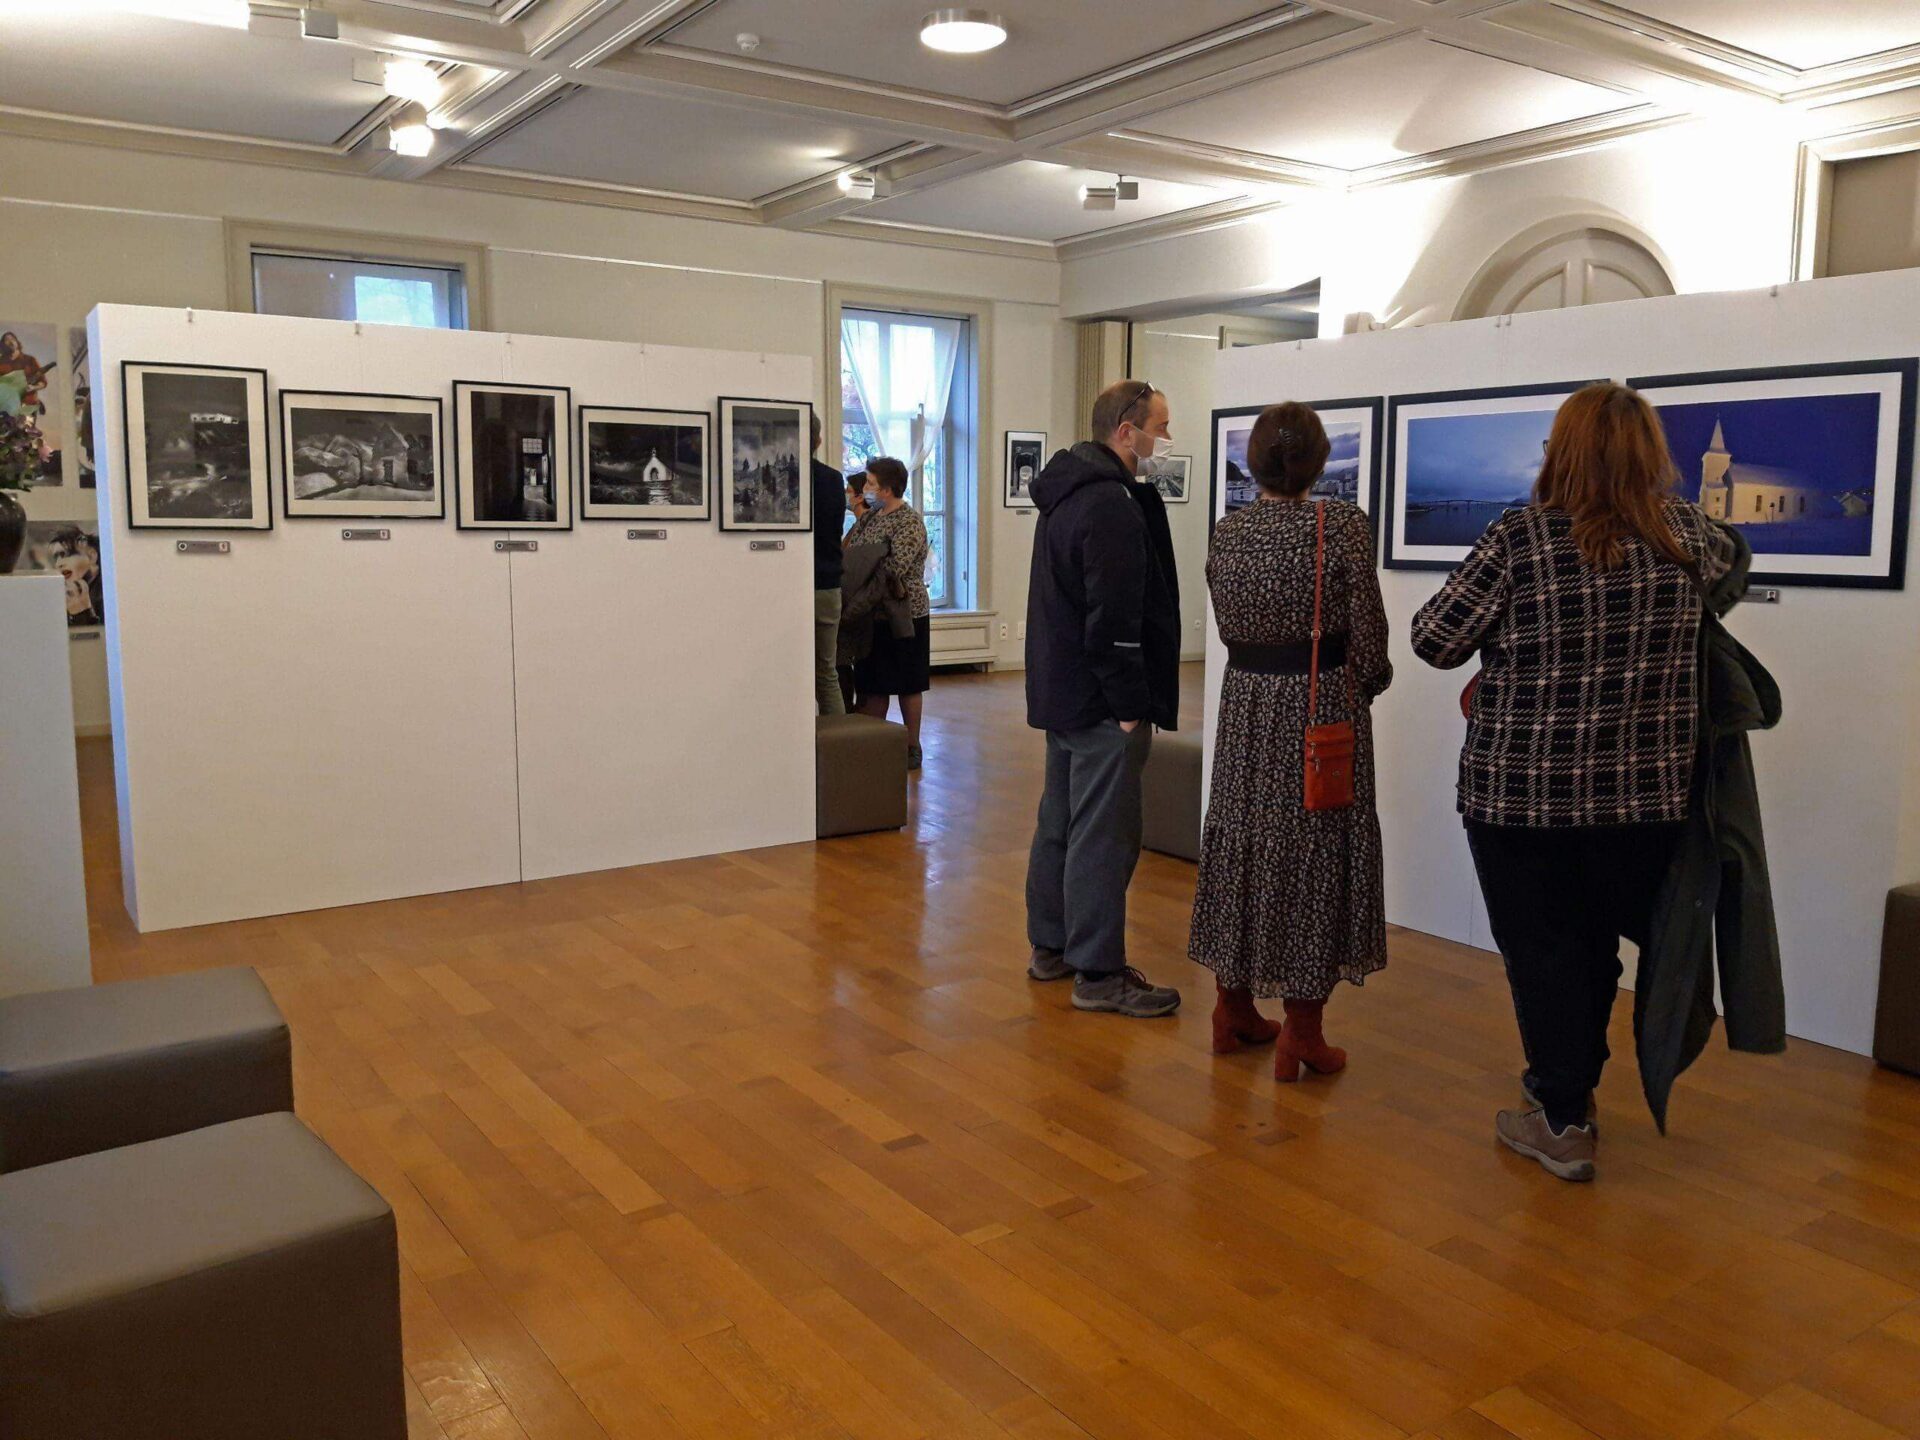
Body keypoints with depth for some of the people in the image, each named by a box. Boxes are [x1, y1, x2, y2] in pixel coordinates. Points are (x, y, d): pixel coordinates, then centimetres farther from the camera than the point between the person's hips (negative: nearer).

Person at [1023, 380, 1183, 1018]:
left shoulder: (1064, 493, 14)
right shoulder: (1111, 506, -19)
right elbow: (1113, 622, -23)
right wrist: (1132, 706, -18)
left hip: (1060, 694, 11)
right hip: (1099, 702, -11)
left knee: (1060, 822, 17)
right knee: (1104, 836, -4)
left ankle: (1051, 946, 28)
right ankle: (1099, 973, 2)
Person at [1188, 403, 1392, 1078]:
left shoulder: (1227, 531, 1)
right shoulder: (1343, 524, -12)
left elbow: (1230, 626, 3)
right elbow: (1366, 631, -11)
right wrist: (1370, 683, 8)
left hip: (1245, 700, 5)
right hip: (1321, 703, -4)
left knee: (1239, 841, 14)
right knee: (1314, 851, 3)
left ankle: (1233, 1008, 26)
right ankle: (1301, 1033, 9)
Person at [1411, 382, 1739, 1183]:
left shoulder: (1520, 538, -14)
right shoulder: (1682, 534, -2)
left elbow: (1435, 642, -9)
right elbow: (1727, 555, 23)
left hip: (1521, 793, -3)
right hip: (1644, 794, 4)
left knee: (1542, 952, 9)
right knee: (1596, 948, 19)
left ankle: (1561, 1122, 17)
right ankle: (1572, 1089, 36)